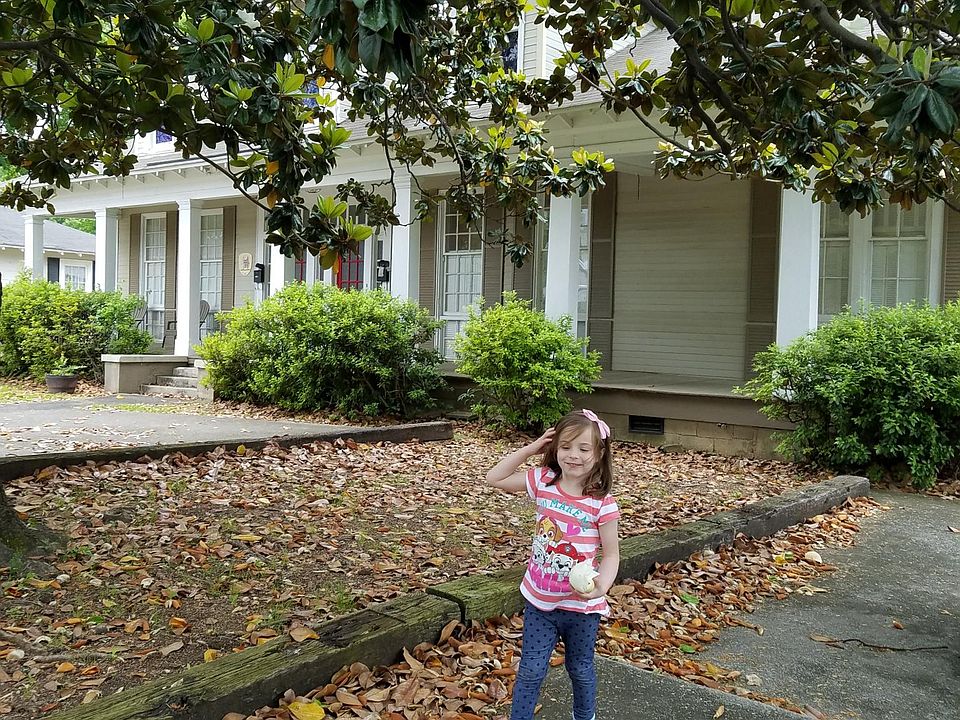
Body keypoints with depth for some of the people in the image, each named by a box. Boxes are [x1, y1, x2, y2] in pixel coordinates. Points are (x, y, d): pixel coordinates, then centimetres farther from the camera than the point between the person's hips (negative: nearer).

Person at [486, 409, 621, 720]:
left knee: (581, 669, 22)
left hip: (581, 605, -1)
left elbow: (611, 553, -10)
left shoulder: (602, 503, -18)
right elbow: (494, 478, -2)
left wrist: (601, 585, -29)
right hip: (539, 600, 1)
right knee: (531, 671, 9)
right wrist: (530, 449, -10)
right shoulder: (543, 481, -8)